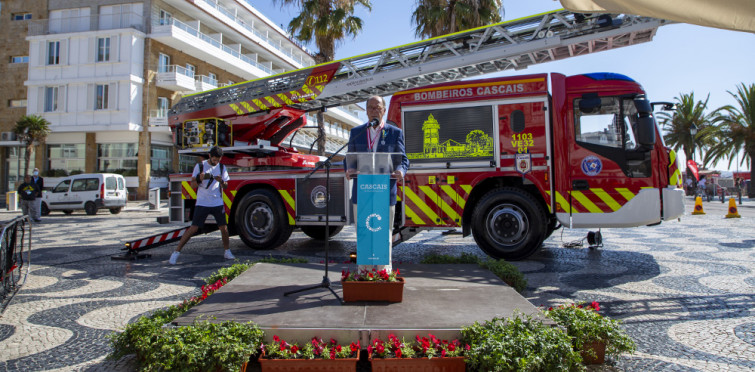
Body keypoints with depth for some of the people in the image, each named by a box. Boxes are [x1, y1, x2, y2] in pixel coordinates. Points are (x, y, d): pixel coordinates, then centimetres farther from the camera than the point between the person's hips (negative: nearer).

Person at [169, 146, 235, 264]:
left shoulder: (221, 167, 8)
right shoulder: (200, 166, -1)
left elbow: (225, 187, 9)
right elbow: (193, 185, -2)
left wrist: (221, 181, -13)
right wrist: (200, 179, -23)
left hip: (218, 203, 3)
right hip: (202, 203, -3)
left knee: (224, 228, 2)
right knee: (193, 228, -6)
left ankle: (227, 251, 20)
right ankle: (176, 252, 3)